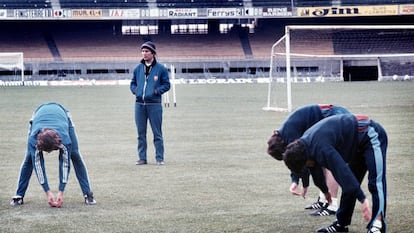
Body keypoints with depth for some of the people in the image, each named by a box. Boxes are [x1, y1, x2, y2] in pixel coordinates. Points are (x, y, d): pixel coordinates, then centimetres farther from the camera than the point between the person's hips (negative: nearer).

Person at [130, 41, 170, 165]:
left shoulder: (161, 69, 1)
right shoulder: (138, 68, 12)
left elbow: (166, 85, 2)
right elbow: (132, 83, 22)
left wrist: (156, 91, -12)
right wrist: (134, 90, 2)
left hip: (154, 104, -4)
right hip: (139, 104, 4)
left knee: (157, 133, -1)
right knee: (141, 133, 7)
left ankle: (159, 158, 4)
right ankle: (142, 158, 14)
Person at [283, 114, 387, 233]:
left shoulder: (321, 147, -30)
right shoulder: (306, 143, 2)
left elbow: (343, 171, -36)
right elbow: (316, 171, 20)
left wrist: (362, 199, -38)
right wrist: (324, 191, 37)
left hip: (371, 136, -11)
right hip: (359, 144, 11)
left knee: (376, 182, -22)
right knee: (349, 187, 14)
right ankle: (341, 223, 20)